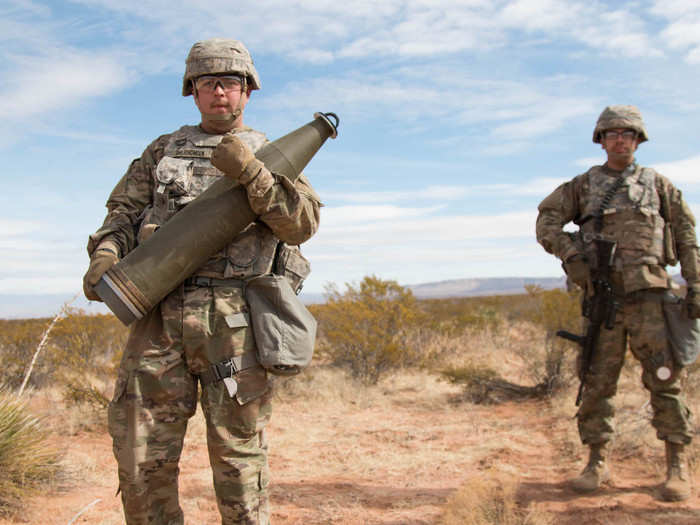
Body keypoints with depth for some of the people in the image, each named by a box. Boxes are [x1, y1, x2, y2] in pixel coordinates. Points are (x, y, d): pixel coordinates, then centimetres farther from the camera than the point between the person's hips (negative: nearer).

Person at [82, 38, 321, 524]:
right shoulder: (163, 150, 20)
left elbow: (302, 223, -2)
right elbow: (124, 210, 15)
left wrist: (249, 172, -15)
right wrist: (105, 253, -6)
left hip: (236, 320, -2)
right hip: (160, 315, 2)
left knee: (237, 453, 2)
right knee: (141, 455, 2)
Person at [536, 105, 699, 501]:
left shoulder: (657, 184, 12)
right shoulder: (583, 185, 12)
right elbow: (547, 220, 4)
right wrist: (570, 254, -12)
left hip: (649, 295, -1)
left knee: (664, 378, -3)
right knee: (597, 382, 3)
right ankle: (598, 462, 14)